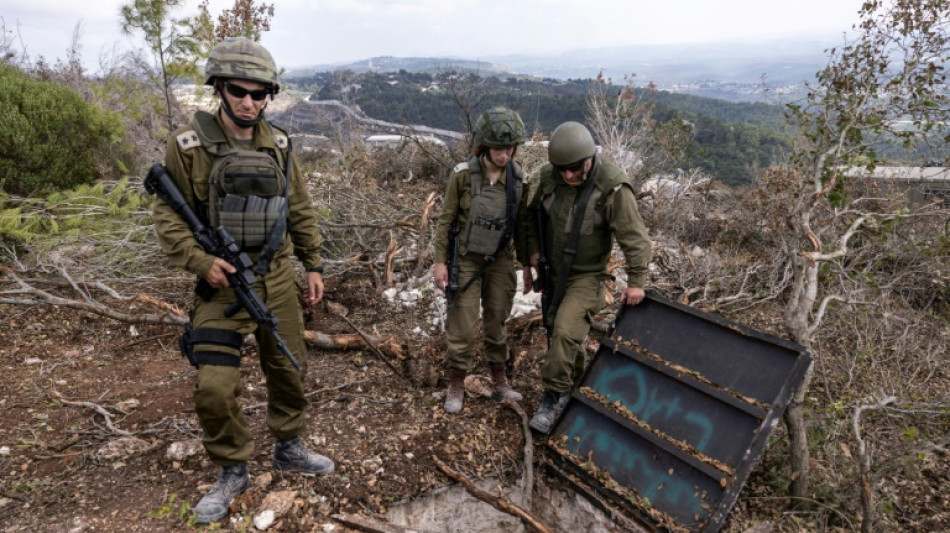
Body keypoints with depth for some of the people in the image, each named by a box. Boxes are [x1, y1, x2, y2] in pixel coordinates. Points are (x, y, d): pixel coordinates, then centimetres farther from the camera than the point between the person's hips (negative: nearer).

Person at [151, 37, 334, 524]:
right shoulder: (188, 145, -8)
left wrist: (314, 265, 6)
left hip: (278, 280, 4)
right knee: (214, 388, -5)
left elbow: (301, 212, 8)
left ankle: (289, 449, 36)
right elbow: (168, 216, -5)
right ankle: (232, 472, 21)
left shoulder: (278, 146, 2)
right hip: (223, 284, -3)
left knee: (289, 370, 13)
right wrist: (200, 261, -19)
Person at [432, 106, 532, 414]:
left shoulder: (519, 177, -4)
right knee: (463, 328, 1)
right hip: (466, 260, -3)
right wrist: (440, 261, -8)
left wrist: (527, 264, 8)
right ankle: (456, 386, 21)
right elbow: (446, 219, -6)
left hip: (500, 261, 3)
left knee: (497, 324, 14)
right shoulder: (463, 174, -12)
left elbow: (521, 223, 5)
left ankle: (500, 383, 31)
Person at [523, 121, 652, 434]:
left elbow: (634, 237, -17)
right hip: (553, 272, 6)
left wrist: (636, 281, -15)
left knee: (565, 331, -20)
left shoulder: (612, 187, -22)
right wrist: (531, 255, 0)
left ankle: (552, 397, -3)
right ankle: (578, 385, 40)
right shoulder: (546, 178, -8)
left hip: (587, 276, -5)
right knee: (557, 331, 16)